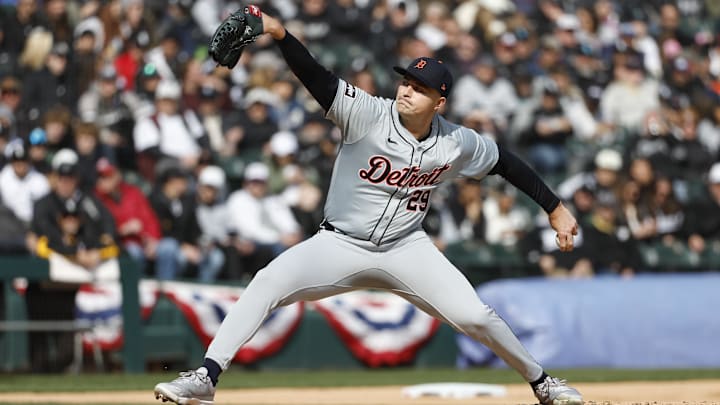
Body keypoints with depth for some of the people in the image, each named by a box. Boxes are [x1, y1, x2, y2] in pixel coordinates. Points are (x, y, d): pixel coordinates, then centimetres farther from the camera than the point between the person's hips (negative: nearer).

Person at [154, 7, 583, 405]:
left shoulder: (457, 144, -8)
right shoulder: (369, 113, -18)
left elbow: (505, 161, 9)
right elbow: (317, 76, -30)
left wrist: (556, 209, 11)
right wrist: (279, 33, -47)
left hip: (406, 249, 1)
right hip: (340, 244, -1)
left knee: (475, 316, -10)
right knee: (267, 283, -23)